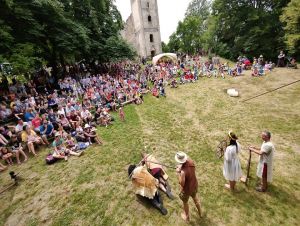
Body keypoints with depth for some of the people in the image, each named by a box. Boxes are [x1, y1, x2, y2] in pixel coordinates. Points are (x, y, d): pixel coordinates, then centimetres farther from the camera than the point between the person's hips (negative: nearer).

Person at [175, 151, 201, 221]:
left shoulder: (183, 171, -40)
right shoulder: (191, 161, -22)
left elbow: (182, 184, -26)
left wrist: (178, 173, -22)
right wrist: (181, 168, -11)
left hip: (187, 189, -5)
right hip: (194, 185, 6)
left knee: (185, 203, 26)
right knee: (195, 197, 35)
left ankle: (187, 217, 53)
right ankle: (200, 212, 60)